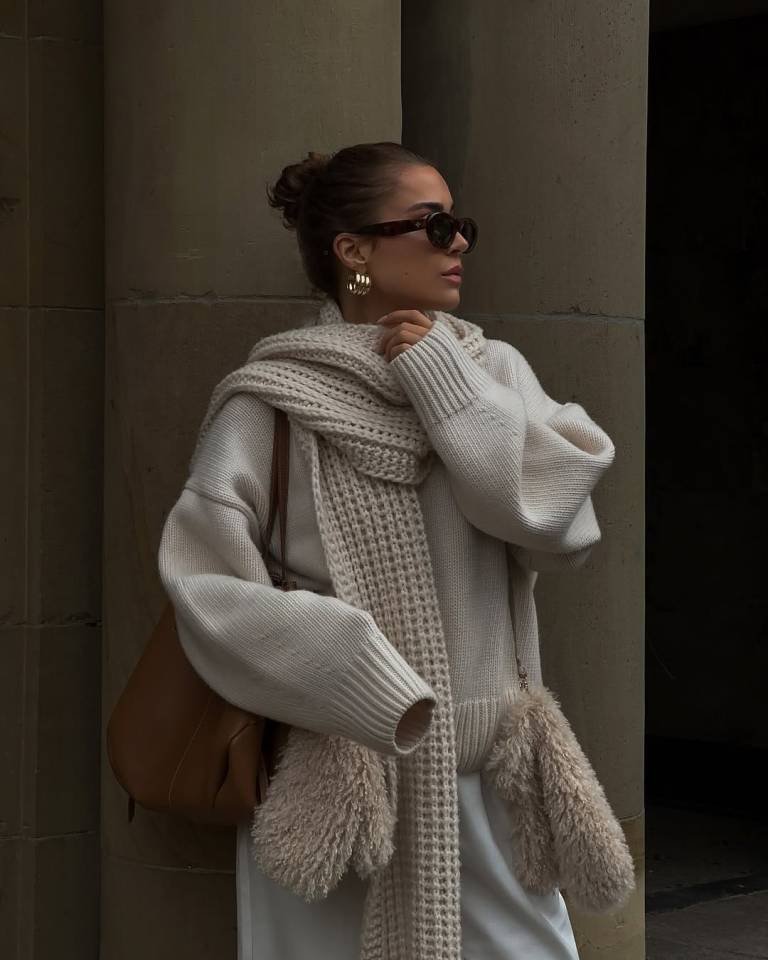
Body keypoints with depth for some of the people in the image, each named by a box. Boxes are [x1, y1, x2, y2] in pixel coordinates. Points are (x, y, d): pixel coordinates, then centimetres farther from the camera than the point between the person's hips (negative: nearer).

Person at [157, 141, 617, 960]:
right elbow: (207, 584, -14)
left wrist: (444, 382, -8)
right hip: (345, 775, -4)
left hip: (489, 772, 4)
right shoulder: (274, 403, -8)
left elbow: (565, 521, -6)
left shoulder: (493, 371, 5)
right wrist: (375, 698, -17)